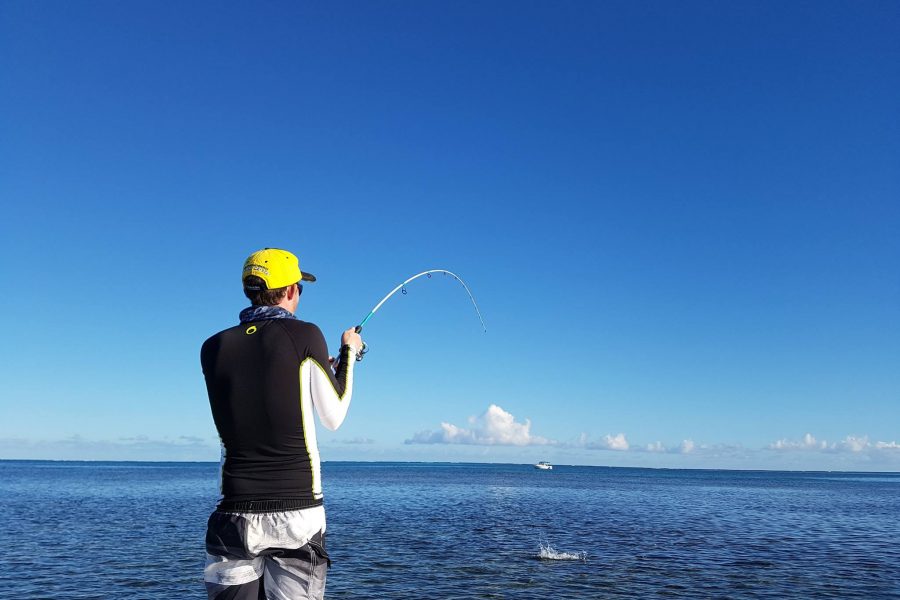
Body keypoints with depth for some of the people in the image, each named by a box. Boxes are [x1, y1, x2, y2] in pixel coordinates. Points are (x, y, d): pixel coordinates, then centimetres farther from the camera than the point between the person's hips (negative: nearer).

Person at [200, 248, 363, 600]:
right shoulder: (304, 335, -7)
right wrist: (348, 353, 15)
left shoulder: (213, 348, 4)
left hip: (236, 514, 3)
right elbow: (333, 417, 2)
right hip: (298, 512, -3)